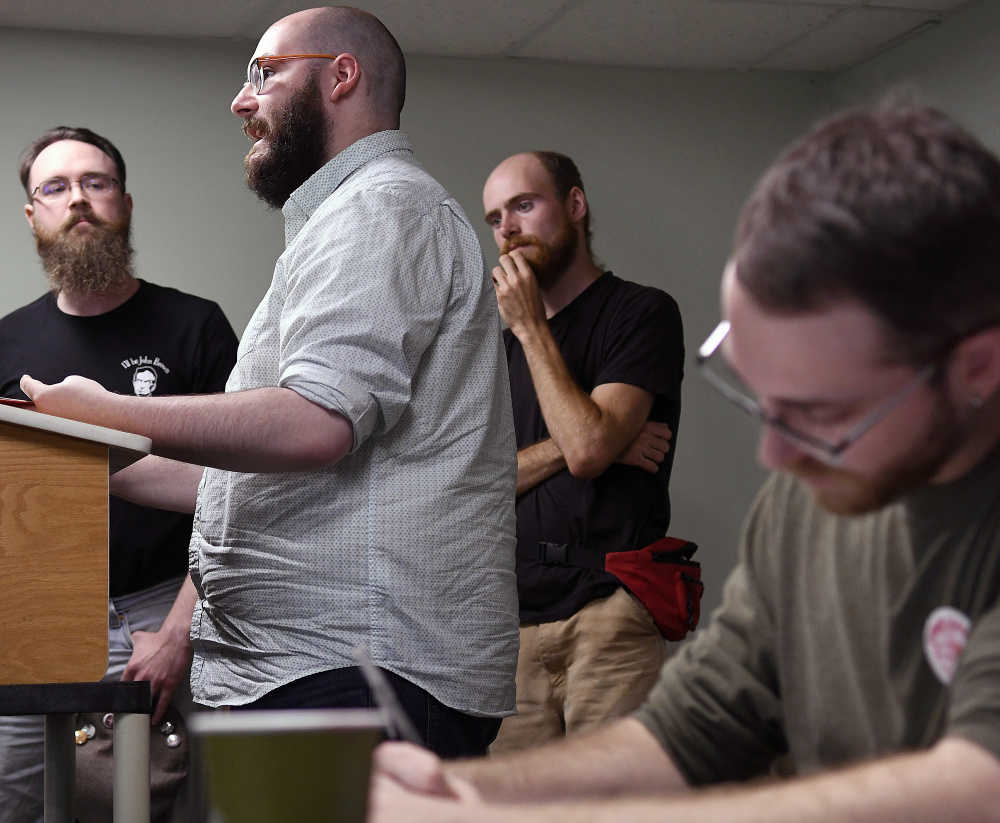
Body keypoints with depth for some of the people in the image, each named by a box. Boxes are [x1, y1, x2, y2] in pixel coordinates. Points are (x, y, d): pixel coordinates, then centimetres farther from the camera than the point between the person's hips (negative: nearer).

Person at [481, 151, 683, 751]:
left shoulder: (642, 312, 1)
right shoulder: (507, 346, 21)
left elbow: (588, 446, -13)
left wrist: (532, 328, -5)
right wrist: (568, 446, -5)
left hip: (608, 609, -6)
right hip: (518, 620, 6)